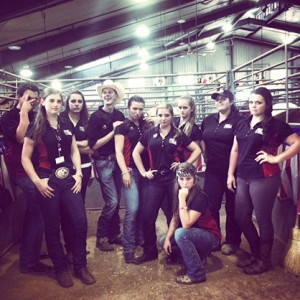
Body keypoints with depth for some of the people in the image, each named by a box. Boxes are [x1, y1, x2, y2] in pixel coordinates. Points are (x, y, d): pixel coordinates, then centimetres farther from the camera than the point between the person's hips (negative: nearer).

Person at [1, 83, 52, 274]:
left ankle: (29, 253, 33)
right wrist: (24, 113, -17)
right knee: (38, 216, -8)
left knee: (33, 214, 17)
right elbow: (20, 137, -22)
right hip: (24, 172, -8)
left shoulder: (36, 116, 16)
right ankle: (28, 262, 6)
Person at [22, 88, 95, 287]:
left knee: (81, 222, 1)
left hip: (69, 179, 4)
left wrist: (78, 173, 1)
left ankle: (80, 266, 20)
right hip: (48, 181, -3)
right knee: (53, 226, 7)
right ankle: (61, 268, 25)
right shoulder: (35, 127, -3)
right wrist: (37, 181, -10)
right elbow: (25, 157, -3)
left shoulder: (67, 125, 8)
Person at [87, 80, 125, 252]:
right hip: (104, 163, -5)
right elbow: (94, 145, -14)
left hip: (117, 161, 5)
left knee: (117, 201, 11)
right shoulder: (96, 117, -9)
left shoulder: (120, 116, 4)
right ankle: (101, 237, 12)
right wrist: (113, 131, -17)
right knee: (112, 201, -6)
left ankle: (114, 234, 27)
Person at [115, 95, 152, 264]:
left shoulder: (146, 125, 13)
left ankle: (140, 239, 26)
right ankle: (128, 247, 0)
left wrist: (152, 128, 2)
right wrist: (125, 172, -13)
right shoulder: (123, 127, 1)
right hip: (131, 170, -4)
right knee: (132, 209, -10)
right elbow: (118, 151, -4)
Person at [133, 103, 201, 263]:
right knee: (148, 216, 2)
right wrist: (143, 172, 2)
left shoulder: (178, 135, 0)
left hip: (174, 178, -1)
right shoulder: (150, 133, 4)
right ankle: (149, 251, 19)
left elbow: (197, 150, 6)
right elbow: (136, 152, 9)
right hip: (155, 179, 2)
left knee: (174, 215, 9)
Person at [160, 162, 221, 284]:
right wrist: (167, 238, -9)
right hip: (194, 234, 8)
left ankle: (197, 274, -16)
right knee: (163, 242, 1)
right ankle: (198, 254, 14)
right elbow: (175, 218, 1)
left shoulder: (199, 197, -27)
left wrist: (182, 199, -33)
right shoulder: (179, 193, -5)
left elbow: (186, 224, -33)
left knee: (181, 233, -32)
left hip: (210, 236, -8)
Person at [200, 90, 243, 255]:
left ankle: (232, 241, 26)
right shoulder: (208, 120, 9)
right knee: (210, 205, 9)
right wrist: (205, 156, 11)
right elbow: (201, 140, 21)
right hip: (213, 170, 5)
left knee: (232, 207, 9)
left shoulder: (238, 120, -8)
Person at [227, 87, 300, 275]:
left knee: (263, 219, 5)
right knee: (242, 217, 11)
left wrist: (277, 158, -14)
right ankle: (256, 254, 32)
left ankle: (264, 260, 24)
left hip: (264, 179, -6)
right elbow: (235, 150, 14)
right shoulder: (242, 124, 12)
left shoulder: (275, 125, -6)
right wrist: (231, 174, 10)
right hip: (243, 178, 7)